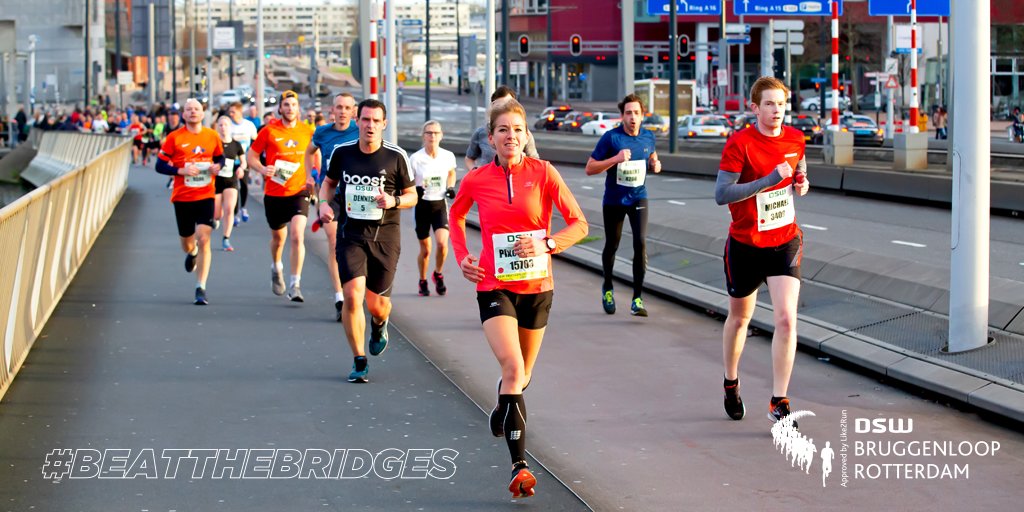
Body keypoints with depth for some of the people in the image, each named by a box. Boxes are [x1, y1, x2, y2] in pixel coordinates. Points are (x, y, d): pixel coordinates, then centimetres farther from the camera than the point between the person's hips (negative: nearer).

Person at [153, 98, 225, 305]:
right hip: (182, 197, 0)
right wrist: (181, 171, -17)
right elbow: (160, 165, -2)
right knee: (187, 242, 12)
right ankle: (192, 253, 53)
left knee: (203, 240, -14)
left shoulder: (212, 136, 3)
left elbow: (220, 156, 20)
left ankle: (201, 288, -9)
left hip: (205, 196, 0)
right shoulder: (174, 137, -3)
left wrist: (217, 166, -3)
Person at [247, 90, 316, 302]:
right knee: (278, 237, 17)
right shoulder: (269, 131, -4)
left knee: (297, 236, -18)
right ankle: (276, 268, 48)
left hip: (299, 192, -1)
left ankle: (295, 284, -13)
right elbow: (251, 154, 3)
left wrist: (311, 176, 3)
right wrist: (262, 169, -16)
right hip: (274, 194, 1)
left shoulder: (307, 131, 0)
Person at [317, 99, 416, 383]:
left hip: (385, 235, 0)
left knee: (377, 304, 3)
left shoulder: (396, 157, -4)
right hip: (350, 234, 1)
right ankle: (359, 362, -3)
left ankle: (379, 325, 44)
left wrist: (394, 201, -16)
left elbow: (412, 196, 5)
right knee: (352, 295, -17)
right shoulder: (342, 152, 1)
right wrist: (324, 202, -1)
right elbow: (329, 181, 19)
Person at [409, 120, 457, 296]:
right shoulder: (415, 159, -10)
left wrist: (450, 187, 1)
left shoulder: (448, 156, -3)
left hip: (440, 204, 1)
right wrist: (415, 190, -22)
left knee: (442, 242, -19)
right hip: (422, 205, -1)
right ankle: (423, 281, 31)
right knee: (425, 250, 6)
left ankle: (438, 274, 8)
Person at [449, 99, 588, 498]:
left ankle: (502, 412, 53)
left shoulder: (543, 173, -7)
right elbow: (456, 215, 18)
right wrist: (462, 256, 5)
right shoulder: (476, 180, -4)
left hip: (536, 286, 2)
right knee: (513, 367, -20)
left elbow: (579, 224, -6)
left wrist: (546, 244, -21)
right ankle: (519, 465, -22)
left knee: (521, 375, 17)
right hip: (494, 285, -2)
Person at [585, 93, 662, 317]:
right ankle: (607, 288, 39)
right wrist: (616, 159, -26)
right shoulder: (611, 137, -13)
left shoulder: (648, 137, -1)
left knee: (641, 243, -15)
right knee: (612, 246, 12)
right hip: (614, 201, -2)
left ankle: (637, 299, -11)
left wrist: (655, 165, -4)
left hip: (638, 199, 2)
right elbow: (590, 168, -13)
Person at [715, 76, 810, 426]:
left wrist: (801, 184, -4)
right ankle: (731, 384, 41)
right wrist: (769, 180, -30)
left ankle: (778, 403, -6)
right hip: (745, 245, -2)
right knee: (740, 317, 16)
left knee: (786, 319, -13)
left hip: (785, 242, 2)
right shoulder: (739, 144, -16)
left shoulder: (795, 139, -1)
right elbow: (721, 194, -24)